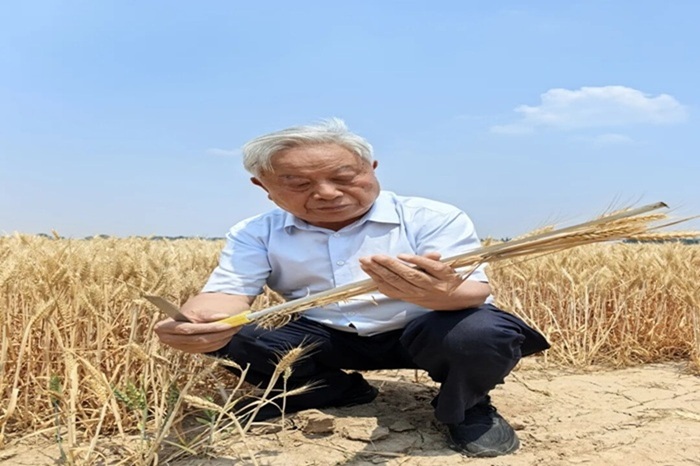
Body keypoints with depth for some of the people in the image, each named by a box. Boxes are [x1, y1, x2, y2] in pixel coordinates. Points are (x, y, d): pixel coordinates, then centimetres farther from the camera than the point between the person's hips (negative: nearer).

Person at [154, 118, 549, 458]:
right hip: (323, 336, 4)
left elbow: (475, 290, -25)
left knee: (483, 333, -35)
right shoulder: (255, 233, -6)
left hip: (421, 332, -2)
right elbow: (229, 293, -12)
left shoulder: (433, 217, -16)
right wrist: (197, 321, -39)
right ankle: (337, 390, 7)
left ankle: (465, 409, 1)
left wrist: (439, 294, -52)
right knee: (226, 338, -16)